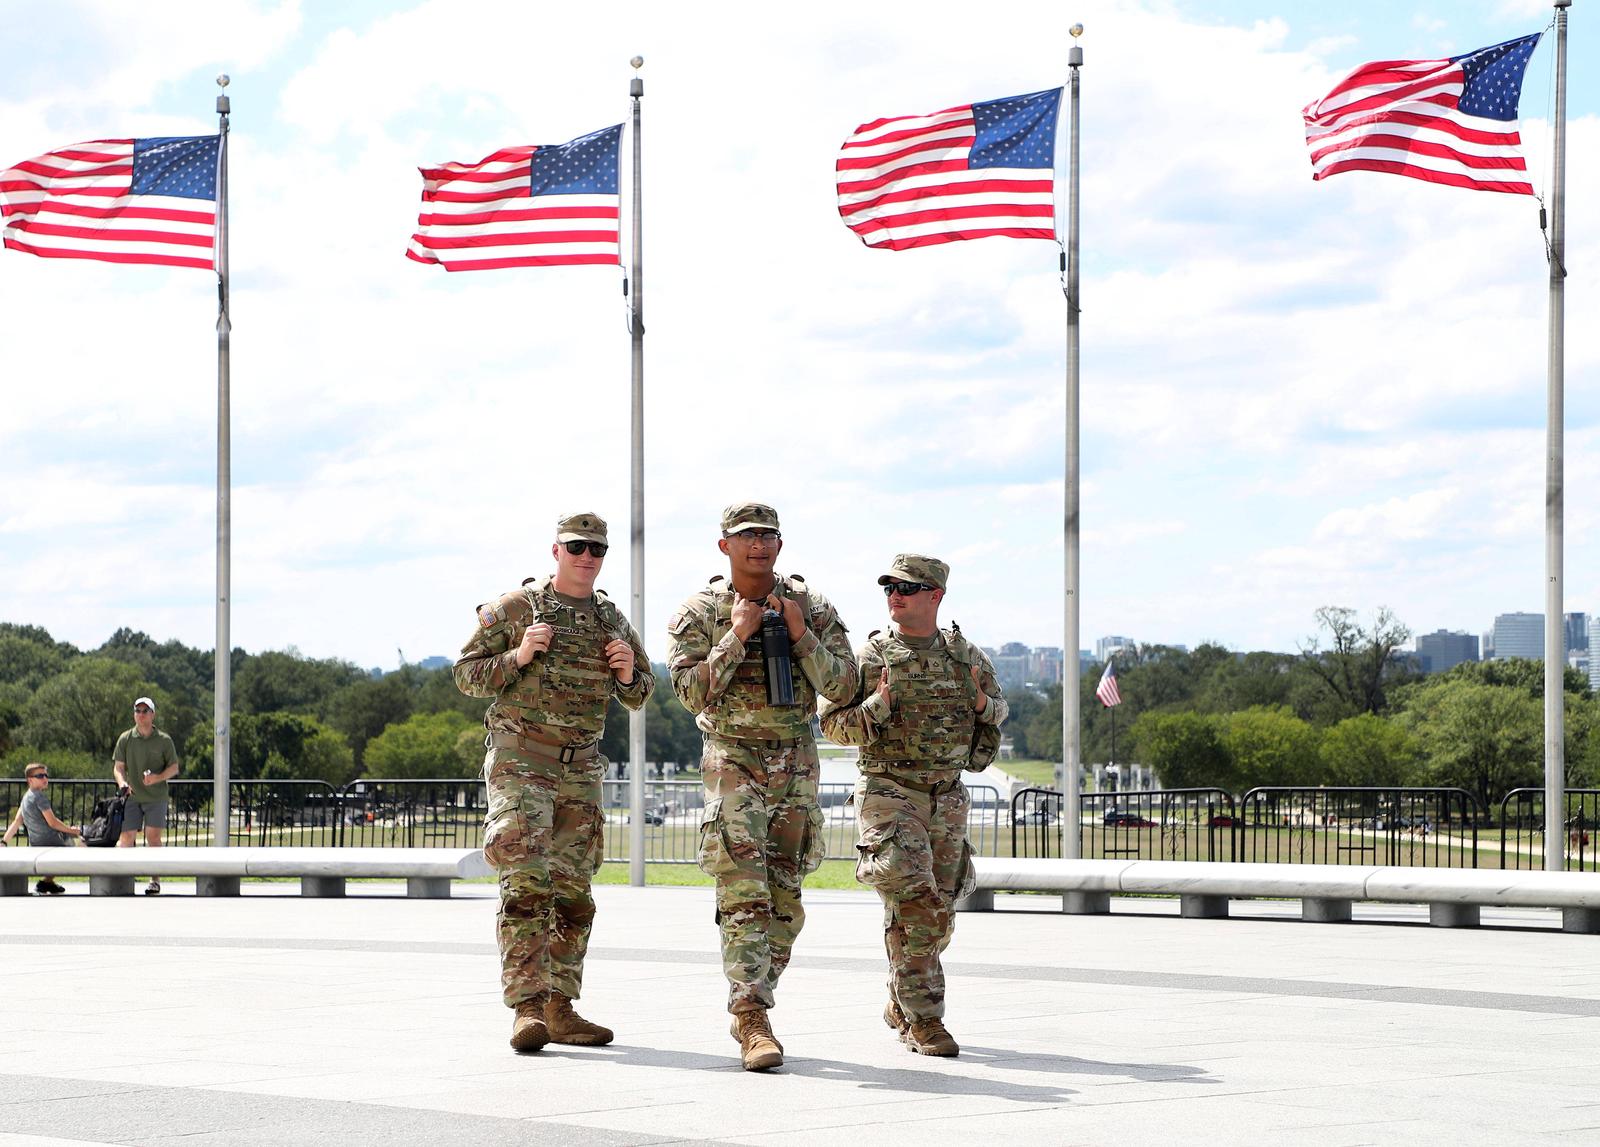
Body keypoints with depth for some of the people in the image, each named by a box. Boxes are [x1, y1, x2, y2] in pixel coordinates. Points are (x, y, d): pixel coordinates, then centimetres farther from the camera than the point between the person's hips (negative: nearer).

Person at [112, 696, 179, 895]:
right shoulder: (125, 739, 5)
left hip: (156, 797, -1)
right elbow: (118, 766, 4)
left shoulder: (164, 740, 3)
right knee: (126, 837, -3)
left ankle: (155, 881, -2)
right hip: (132, 797, 1)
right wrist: (122, 783, -16)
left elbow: (174, 767, 5)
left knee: (153, 837, -7)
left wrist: (158, 777, -14)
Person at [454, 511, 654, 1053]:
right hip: (521, 763, -5)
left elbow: (641, 694, 20)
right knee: (526, 882, -15)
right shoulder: (515, 607, -2)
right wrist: (518, 657, -17)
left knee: (573, 891, 7)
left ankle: (560, 1008, 13)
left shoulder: (614, 620, 11)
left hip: (581, 770, 5)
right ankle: (526, 1008, -18)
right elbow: (467, 674, -1)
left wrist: (628, 673, -3)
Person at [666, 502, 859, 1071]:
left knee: (785, 901, 8)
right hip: (733, 763, -3)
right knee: (744, 897, -15)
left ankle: (749, 1009, 21)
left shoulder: (812, 607, 4)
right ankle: (753, 1023, -19)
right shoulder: (698, 613, -1)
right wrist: (737, 636, -17)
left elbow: (843, 686, -2)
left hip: (796, 765, 3)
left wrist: (801, 635, -14)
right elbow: (693, 694, -11)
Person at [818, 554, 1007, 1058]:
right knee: (914, 904, -15)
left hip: (947, 799, 5)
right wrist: (876, 706, -21)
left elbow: (999, 706, 21)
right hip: (889, 795, -5)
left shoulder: (966, 654, 7)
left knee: (938, 914, 11)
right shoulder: (871, 656, -4)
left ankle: (900, 1004, 30)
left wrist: (983, 706, -2)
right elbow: (833, 723, -3)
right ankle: (923, 1021, -9)